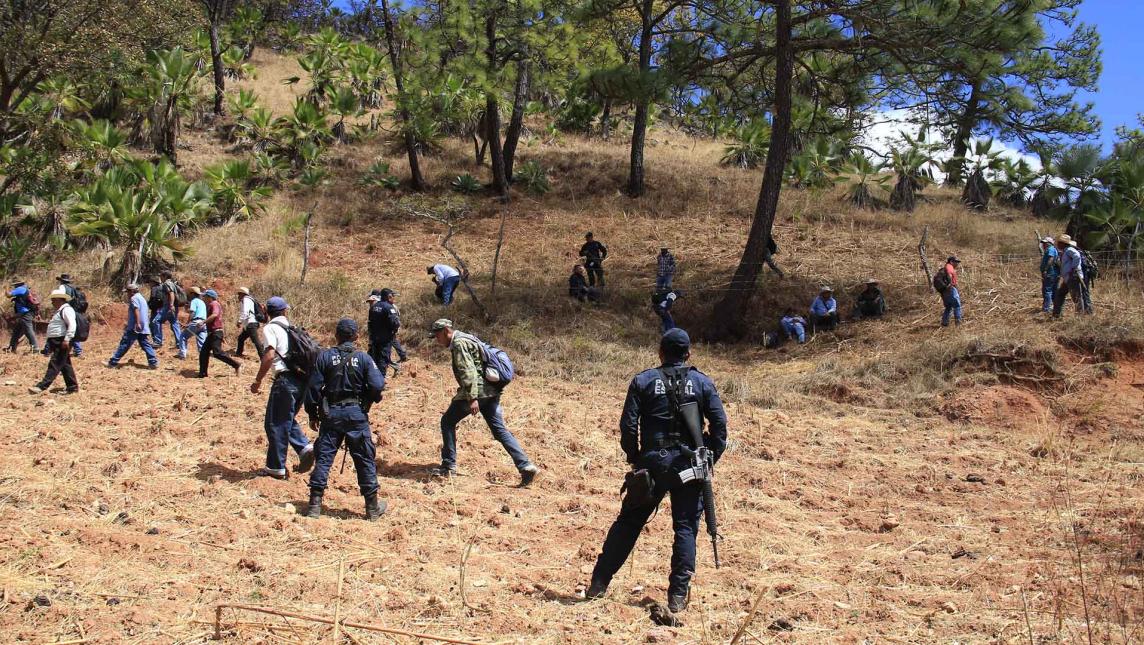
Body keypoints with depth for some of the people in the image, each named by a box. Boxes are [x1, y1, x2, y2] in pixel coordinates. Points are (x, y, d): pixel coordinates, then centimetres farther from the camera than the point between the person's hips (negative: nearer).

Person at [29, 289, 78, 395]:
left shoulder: (66, 310, -12)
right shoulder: (59, 311, 22)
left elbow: (72, 325, -23)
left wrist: (67, 339, -28)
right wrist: (48, 343, 26)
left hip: (62, 342, -11)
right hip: (56, 342, 11)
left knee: (54, 365, -12)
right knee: (65, 365, 11)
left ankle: (41, 386, -17)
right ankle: (73, 387, 15)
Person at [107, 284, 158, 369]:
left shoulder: (134, 298, -6)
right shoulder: (142, 298, 23)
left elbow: (136, 310, -20)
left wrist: (137, 324, -29)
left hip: (135, 328, -9)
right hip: (144, 328, 9)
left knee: (124, 345, -4)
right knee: (146, 345, 4)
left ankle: (113, 362, 1)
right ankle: (153, 362, -6)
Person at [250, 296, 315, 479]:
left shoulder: (271, 328, -4)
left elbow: (269, 355, -17)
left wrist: (257, 381, -12)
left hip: (286, 380, -7)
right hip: (303, 380, 7)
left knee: (275, 424, 3)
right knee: (287, 420, 23)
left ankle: (276, 467, 7)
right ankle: (305, 447, 4)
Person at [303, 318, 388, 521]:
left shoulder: (325, 357, -2)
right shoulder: (364, 358, -4)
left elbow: (313, 387, -2)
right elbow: (378, 386, -11)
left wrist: (313, 415, 8)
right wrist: (368, 401, 11)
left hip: (330, 414, 1)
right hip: (356, 414, -1)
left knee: (323, 458, 7)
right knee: (365, 460, 7)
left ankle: (315, 505, 4)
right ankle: (373, 508, 13)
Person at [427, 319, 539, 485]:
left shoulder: (459, 343, -8)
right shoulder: (468, 339, 23)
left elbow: (468, 371, -19)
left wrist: (472, 398, -26)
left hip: (476, 391, -9)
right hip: (491, 392, 9)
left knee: (447, 421, 6)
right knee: (500, 430, 5)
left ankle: (449, 466, 7)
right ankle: (526, 466, -6)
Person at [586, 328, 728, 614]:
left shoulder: (643, 381, 2)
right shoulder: (703, 382, 4)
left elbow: (628, 424, -3)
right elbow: (719, 423, 0)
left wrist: (634, 458, 10)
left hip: (652, 463, 0)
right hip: (689, 466, 0)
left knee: (628, 523, 11)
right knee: (686, 528, 6)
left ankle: (599, 583, 15)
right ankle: (678, 595, 3)